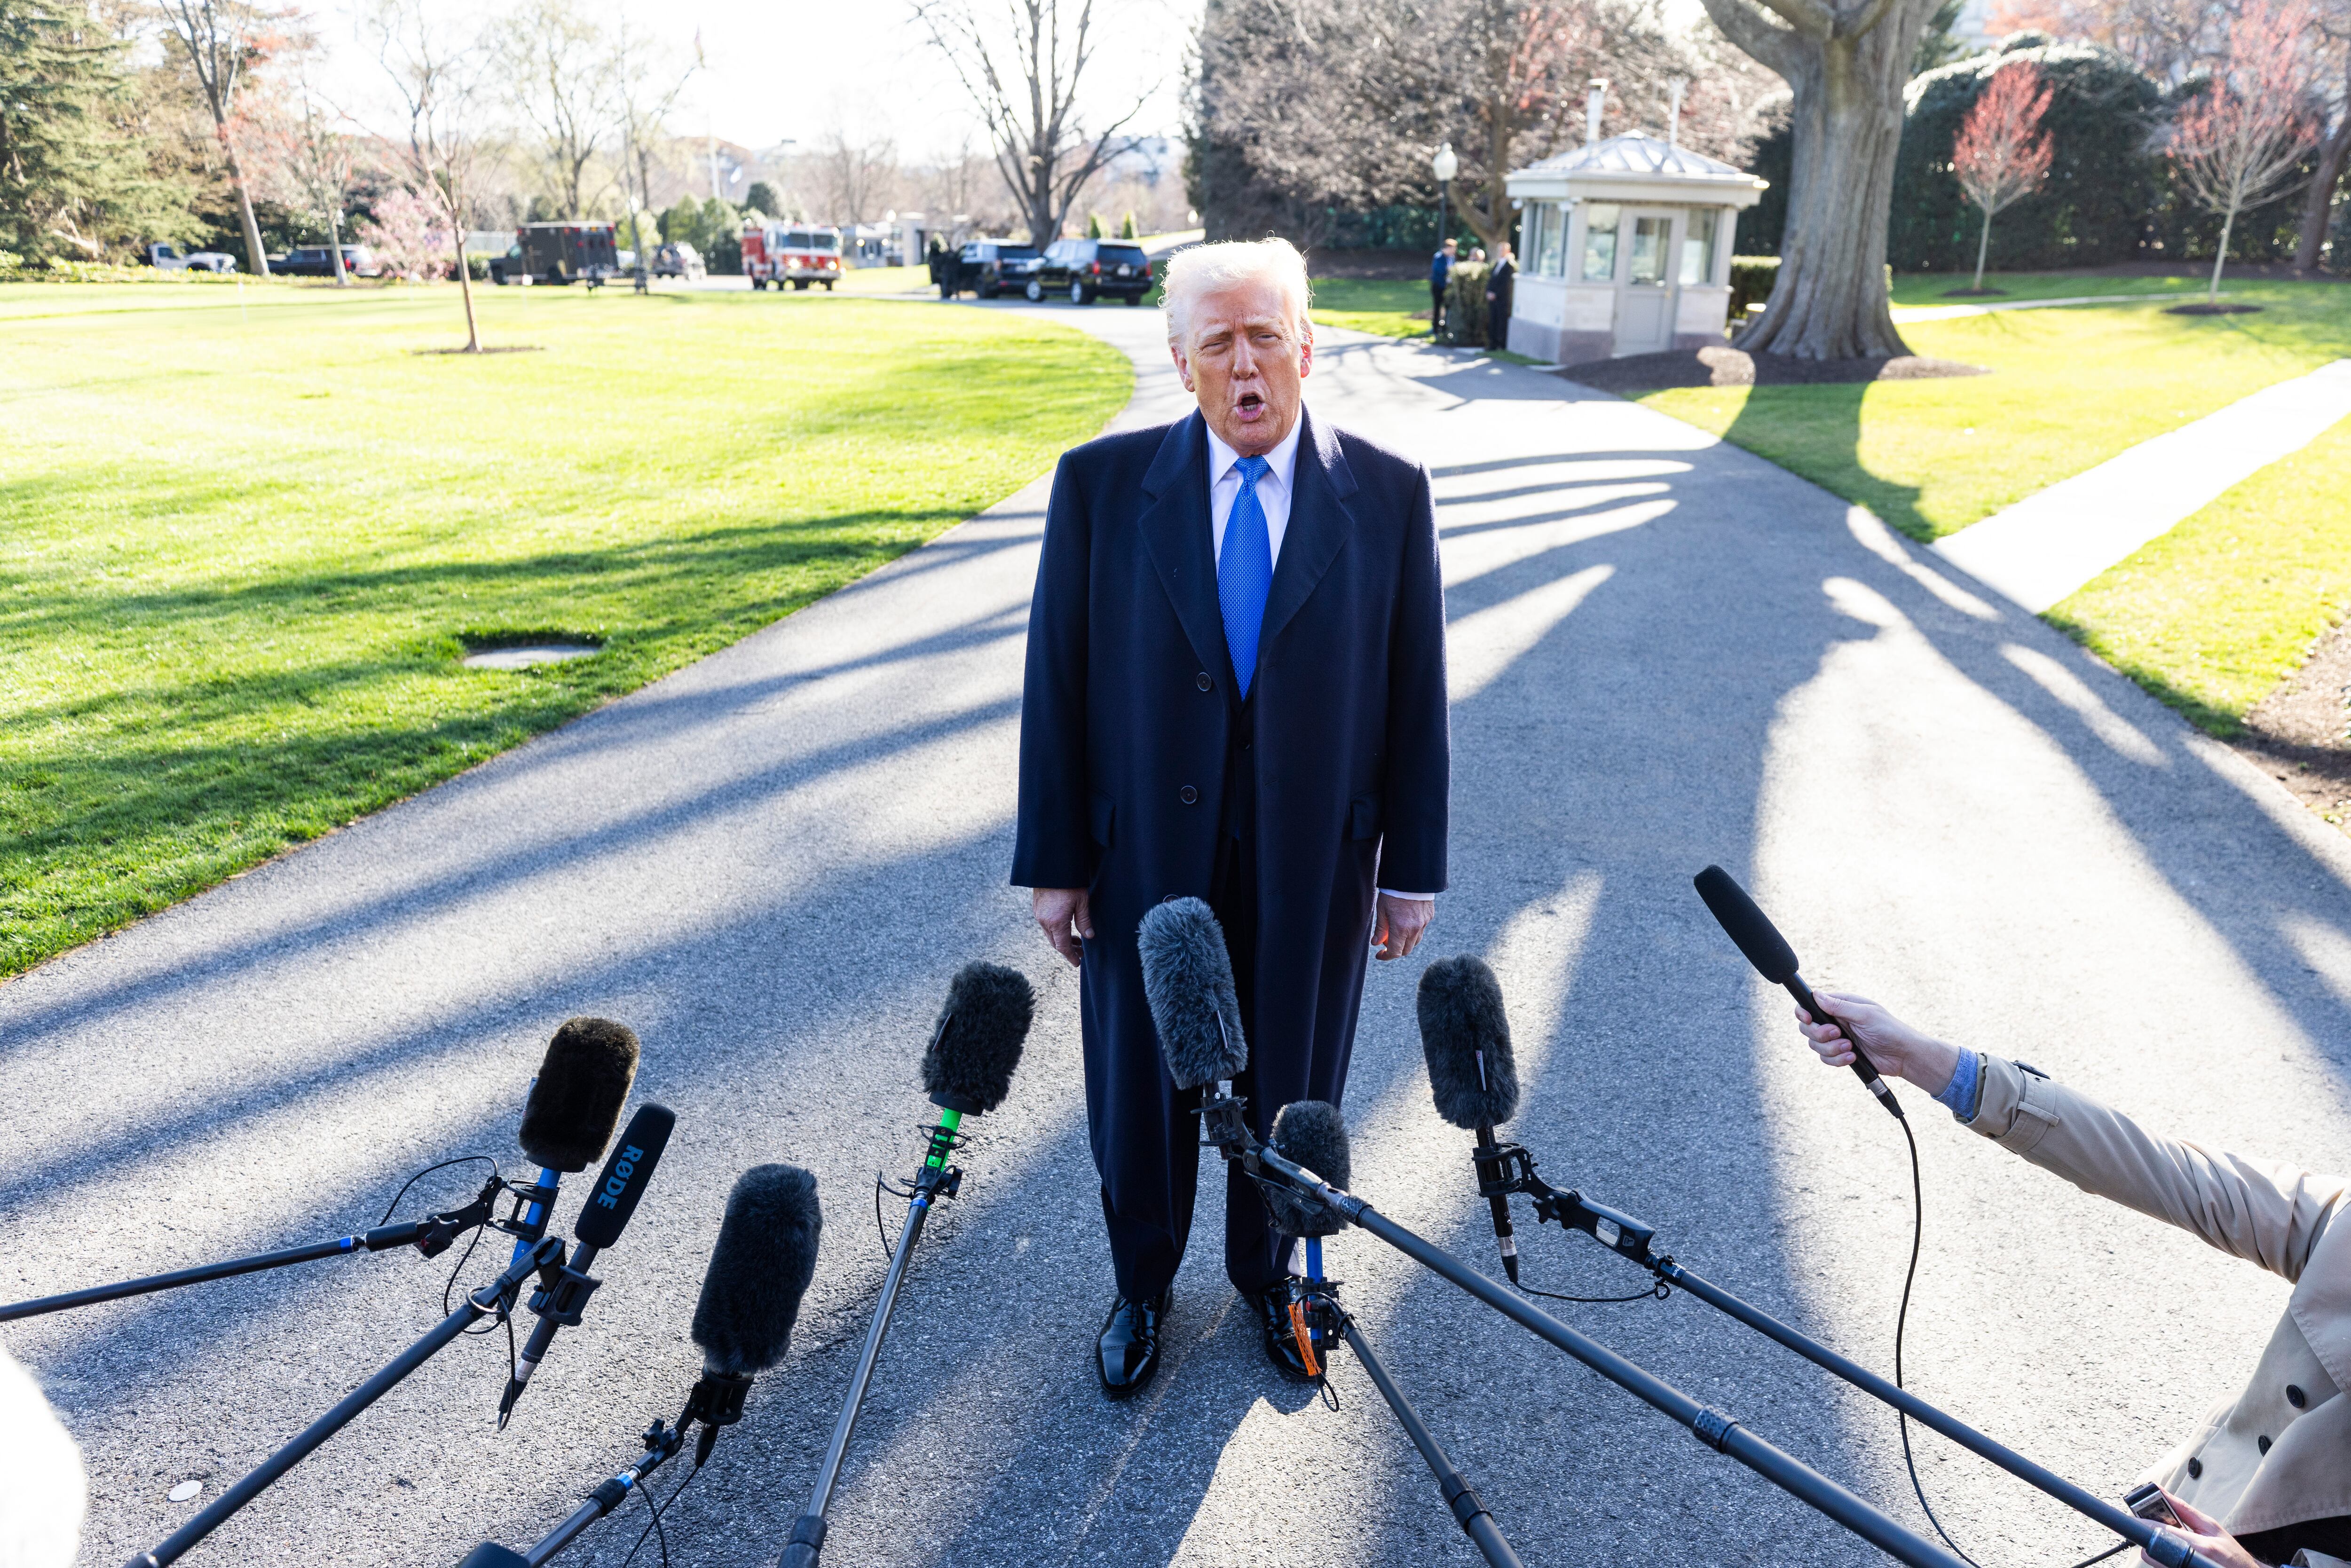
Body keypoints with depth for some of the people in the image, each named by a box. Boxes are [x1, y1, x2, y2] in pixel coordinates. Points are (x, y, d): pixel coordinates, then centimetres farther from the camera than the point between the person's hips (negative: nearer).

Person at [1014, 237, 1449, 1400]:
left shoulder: (1388, 494, -4)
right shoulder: (1101, 484, -6)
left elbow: (1415, 691, -1)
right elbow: (1057, 682, -4)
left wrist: (1413, 867, 0)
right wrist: (1053, 862, -4)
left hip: (1314, 866, 1)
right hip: (1146, 857, 0)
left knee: (1292, 1090, 18)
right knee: (1140, 1090, 16)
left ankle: (1273, 1277, 45)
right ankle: (1142, 1287, 43)